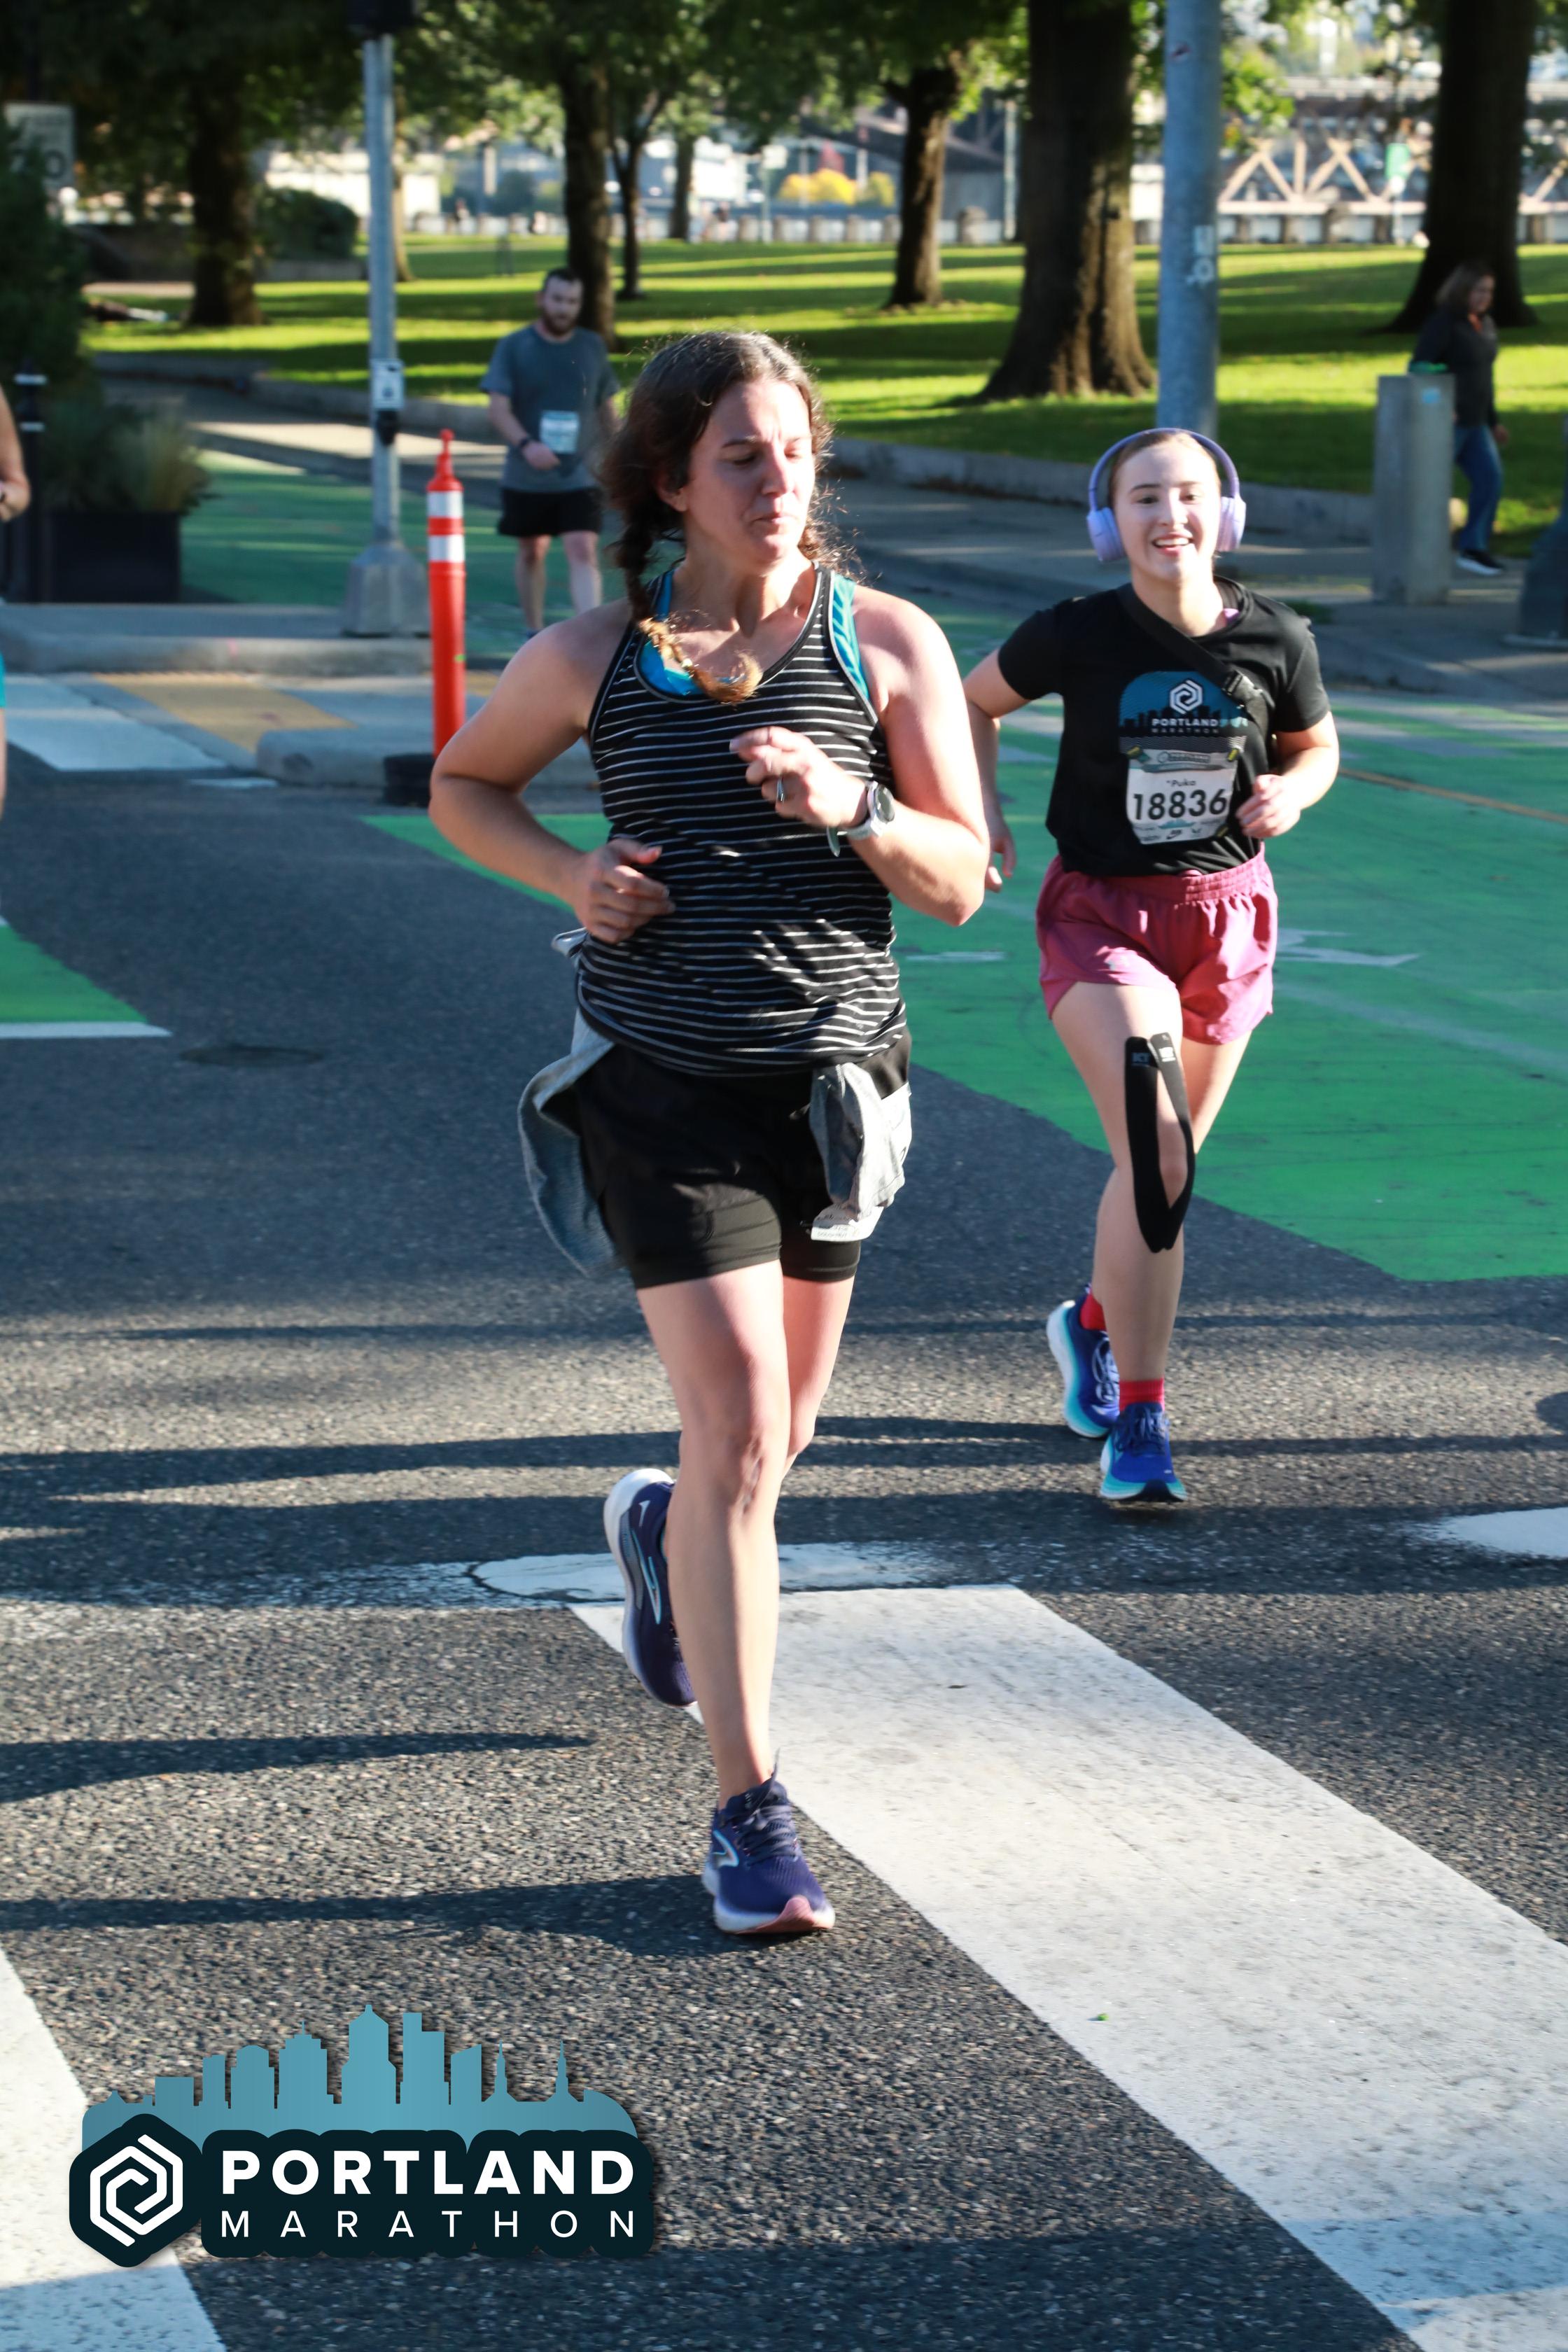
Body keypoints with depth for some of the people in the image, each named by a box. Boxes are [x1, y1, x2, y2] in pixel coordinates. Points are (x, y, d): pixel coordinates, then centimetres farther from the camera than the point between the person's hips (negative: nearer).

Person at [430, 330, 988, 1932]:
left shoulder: (887, 645, -3)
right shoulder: (594, 658, -3)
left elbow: (962, 883, -3)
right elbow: (462, 786, 14)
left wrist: (852, 810, -23)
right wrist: (571, 877, -6)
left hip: (833, 1079, 3)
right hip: (663, 1079, -2)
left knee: (768, 1440, 17)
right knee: (740, 1427, -14)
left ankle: (659, 1532, 55)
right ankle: (749, 1813, -9)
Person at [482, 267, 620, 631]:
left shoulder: (593, 348, 6)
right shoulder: (513, 347, -1)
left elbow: (607, 408, 15)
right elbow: (499, 409, -9)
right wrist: (526, 445, -25)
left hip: (580, 476, 0)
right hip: (526, 477, 0)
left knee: (583, 551, -14)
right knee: (532, 551, 12)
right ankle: (535, 634, 27)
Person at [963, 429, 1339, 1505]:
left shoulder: (1276, 640, -7)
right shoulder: (1077, 636, -11)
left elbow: (1317, 744, 12)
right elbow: (975, 700, 8)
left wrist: (1290, 791, -10)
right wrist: (983, 811, -5)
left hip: (1226, 913, 3)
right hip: (1103, 912, -3)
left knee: (1168, 1164, 14)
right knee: (1155, 1156, -19)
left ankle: (1093, 1323, 44)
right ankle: (1138, 1416, -14)